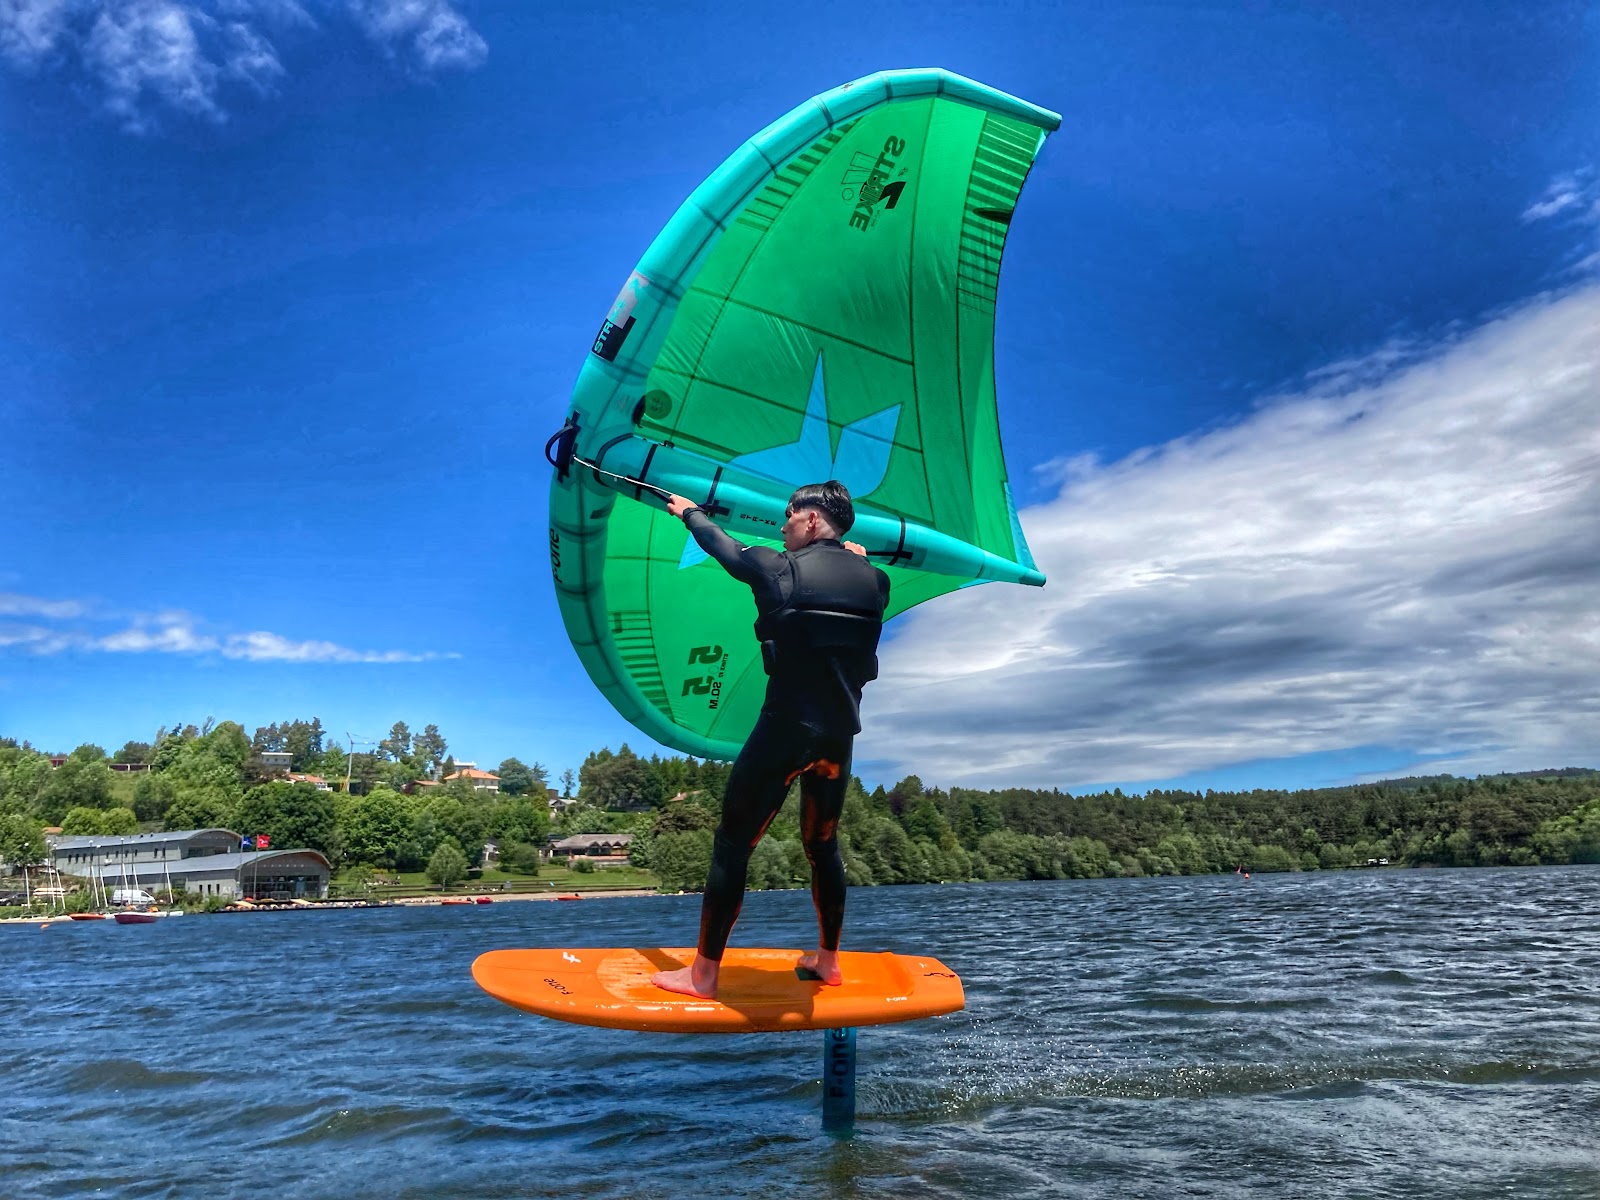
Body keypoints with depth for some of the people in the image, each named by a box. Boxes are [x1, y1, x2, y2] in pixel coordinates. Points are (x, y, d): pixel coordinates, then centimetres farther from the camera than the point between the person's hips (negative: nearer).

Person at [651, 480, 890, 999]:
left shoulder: (779, 569, -6)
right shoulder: (872, 580, 3)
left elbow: (722, 547, 13)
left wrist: (690, 512, 30)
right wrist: (857, 559, 36)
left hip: (785, 730, -5)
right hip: (841, 736, 5)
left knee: (733, 842, 3)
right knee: (823, 844, 21)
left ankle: (703, 973, 7)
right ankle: (828, 960, 31)